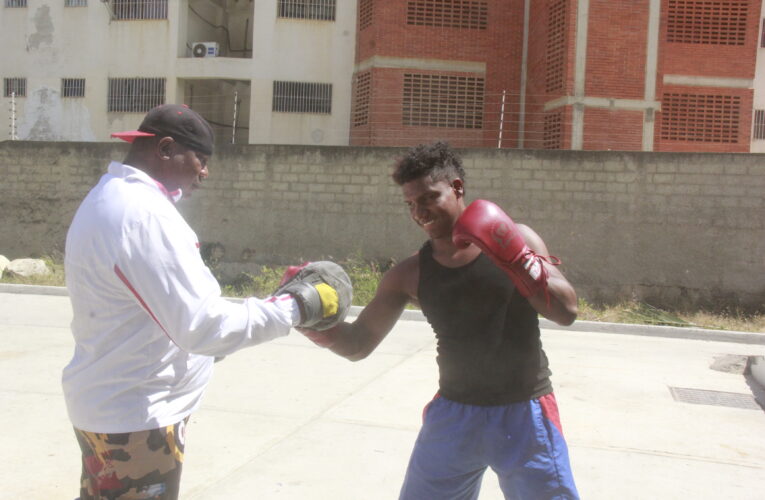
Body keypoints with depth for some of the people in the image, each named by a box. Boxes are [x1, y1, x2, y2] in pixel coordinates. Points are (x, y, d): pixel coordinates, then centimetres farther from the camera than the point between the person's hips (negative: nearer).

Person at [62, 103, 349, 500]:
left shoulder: (109, 199, 8)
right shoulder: (144, 214, -25)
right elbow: (204, 326, -29)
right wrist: (297, 307, -22)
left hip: (106, 404, 10)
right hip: (135, 417, -10)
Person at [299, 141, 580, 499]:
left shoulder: (515, 240, -7)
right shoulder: (411, 274, -3)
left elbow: (567, 311, -14)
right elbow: (359, 344, -1)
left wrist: (517, 260, -27)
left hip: (523, 414, -1)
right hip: (454, 414, 2)